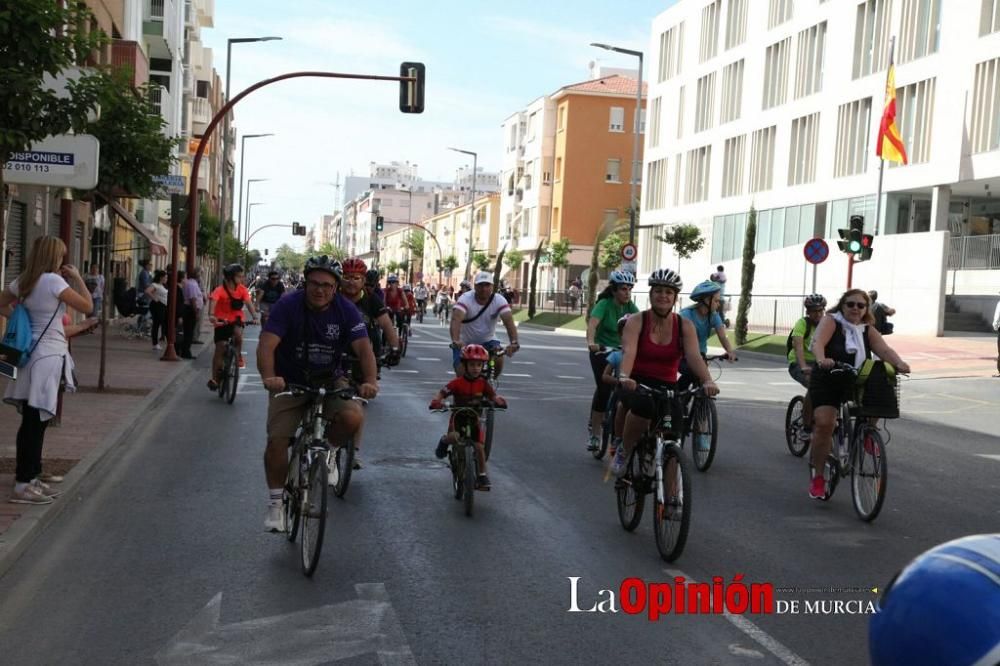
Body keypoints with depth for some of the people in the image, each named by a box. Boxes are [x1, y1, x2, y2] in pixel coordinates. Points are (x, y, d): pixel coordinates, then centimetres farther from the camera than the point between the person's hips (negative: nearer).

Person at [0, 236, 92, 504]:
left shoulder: (23, 281, 9)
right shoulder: (53, 281, -14)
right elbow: (87, 306, -13)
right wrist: (77, 278, -3)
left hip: (32, 353, 8)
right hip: (47, 356, -8)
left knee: (35, 421, 14)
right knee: (35, 422, -4)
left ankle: (30, 477, 21)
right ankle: (22, 486, 0)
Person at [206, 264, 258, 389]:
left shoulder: (242, 289, -9)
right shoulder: (220, 290, -19)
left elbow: (248, 303, -19)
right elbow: (213, 301, -36)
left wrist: (254, 317, -36)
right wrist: (211, 315, -55)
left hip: (236, 319, 2)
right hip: (222, 321, -2)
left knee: (238, 333, -32)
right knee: (220, 348, -2)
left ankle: (239, 356, -5)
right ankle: (214, 378, 10)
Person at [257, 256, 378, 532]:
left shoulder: (346, 310, -12)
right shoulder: (288, 305, -17)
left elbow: (364, 348, -20)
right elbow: (267, 345, -28)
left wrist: (370, 381, -39)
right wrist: (269, 377, -47)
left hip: (330, 380, 1)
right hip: (290, 381, -1)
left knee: (353, 418, -26)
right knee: (277, 440, -13)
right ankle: (275, 503, 7)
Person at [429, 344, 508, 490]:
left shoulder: (483, 383, -6)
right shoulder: (457, 383, -14)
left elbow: (493, 396, -11)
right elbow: (441, 393, -17)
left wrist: (499, 401, -35)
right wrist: (436, 402, -38)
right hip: (458, 417, -2)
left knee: (479, 446, -9)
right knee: (454, 438, -30)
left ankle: (482, 475, 8)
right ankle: (444, 441, 8)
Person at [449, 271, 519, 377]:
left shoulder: (499, 300, -17)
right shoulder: (465, 299, -22)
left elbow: (509, 321, -30)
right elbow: (456, 319, -39)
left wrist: (514, 342, -48)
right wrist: (455, 341, -57)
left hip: (487, 341, 1)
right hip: (465, 343, -1)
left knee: (499, 359, -26)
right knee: (462, 375, -14)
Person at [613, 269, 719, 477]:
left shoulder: (685, 325, -2)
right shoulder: (636, 322, -7)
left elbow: (694, 356, -17)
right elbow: (628, 352, -24)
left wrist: (707, 381, -37)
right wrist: (624, 377, -45)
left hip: (667, 387, 2)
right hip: (637, 384, -2)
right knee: (643, 405, -37)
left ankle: (672, 494, 4)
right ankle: (623, 452, -11)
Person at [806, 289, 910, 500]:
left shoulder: (868, 331, 6)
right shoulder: (831, 321, -5)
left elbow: (884, 350, -9)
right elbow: (817, 343, -23)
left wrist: (899, 363, -31)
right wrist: (822, 359, -45)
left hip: (856, 383, 4)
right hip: (827, 381, -4)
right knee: (824, 424, -18)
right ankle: (817, 477, -6)